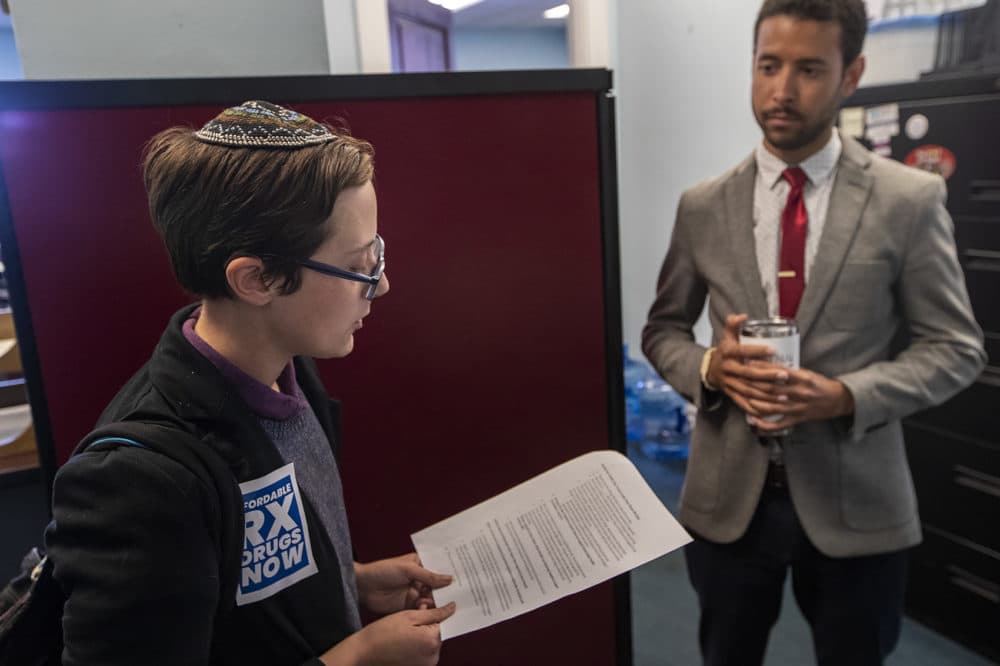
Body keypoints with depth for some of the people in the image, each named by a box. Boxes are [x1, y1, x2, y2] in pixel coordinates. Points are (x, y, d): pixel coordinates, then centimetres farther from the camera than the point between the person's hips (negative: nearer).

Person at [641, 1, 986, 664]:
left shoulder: (910, 200, -6)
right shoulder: (703, 206, 0)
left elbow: (955, 347, -3)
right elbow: (662, 330, 7)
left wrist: (847, 395, -20)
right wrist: (709, 367, -15)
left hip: (856, 499, -1)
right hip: (728, 496, 2)